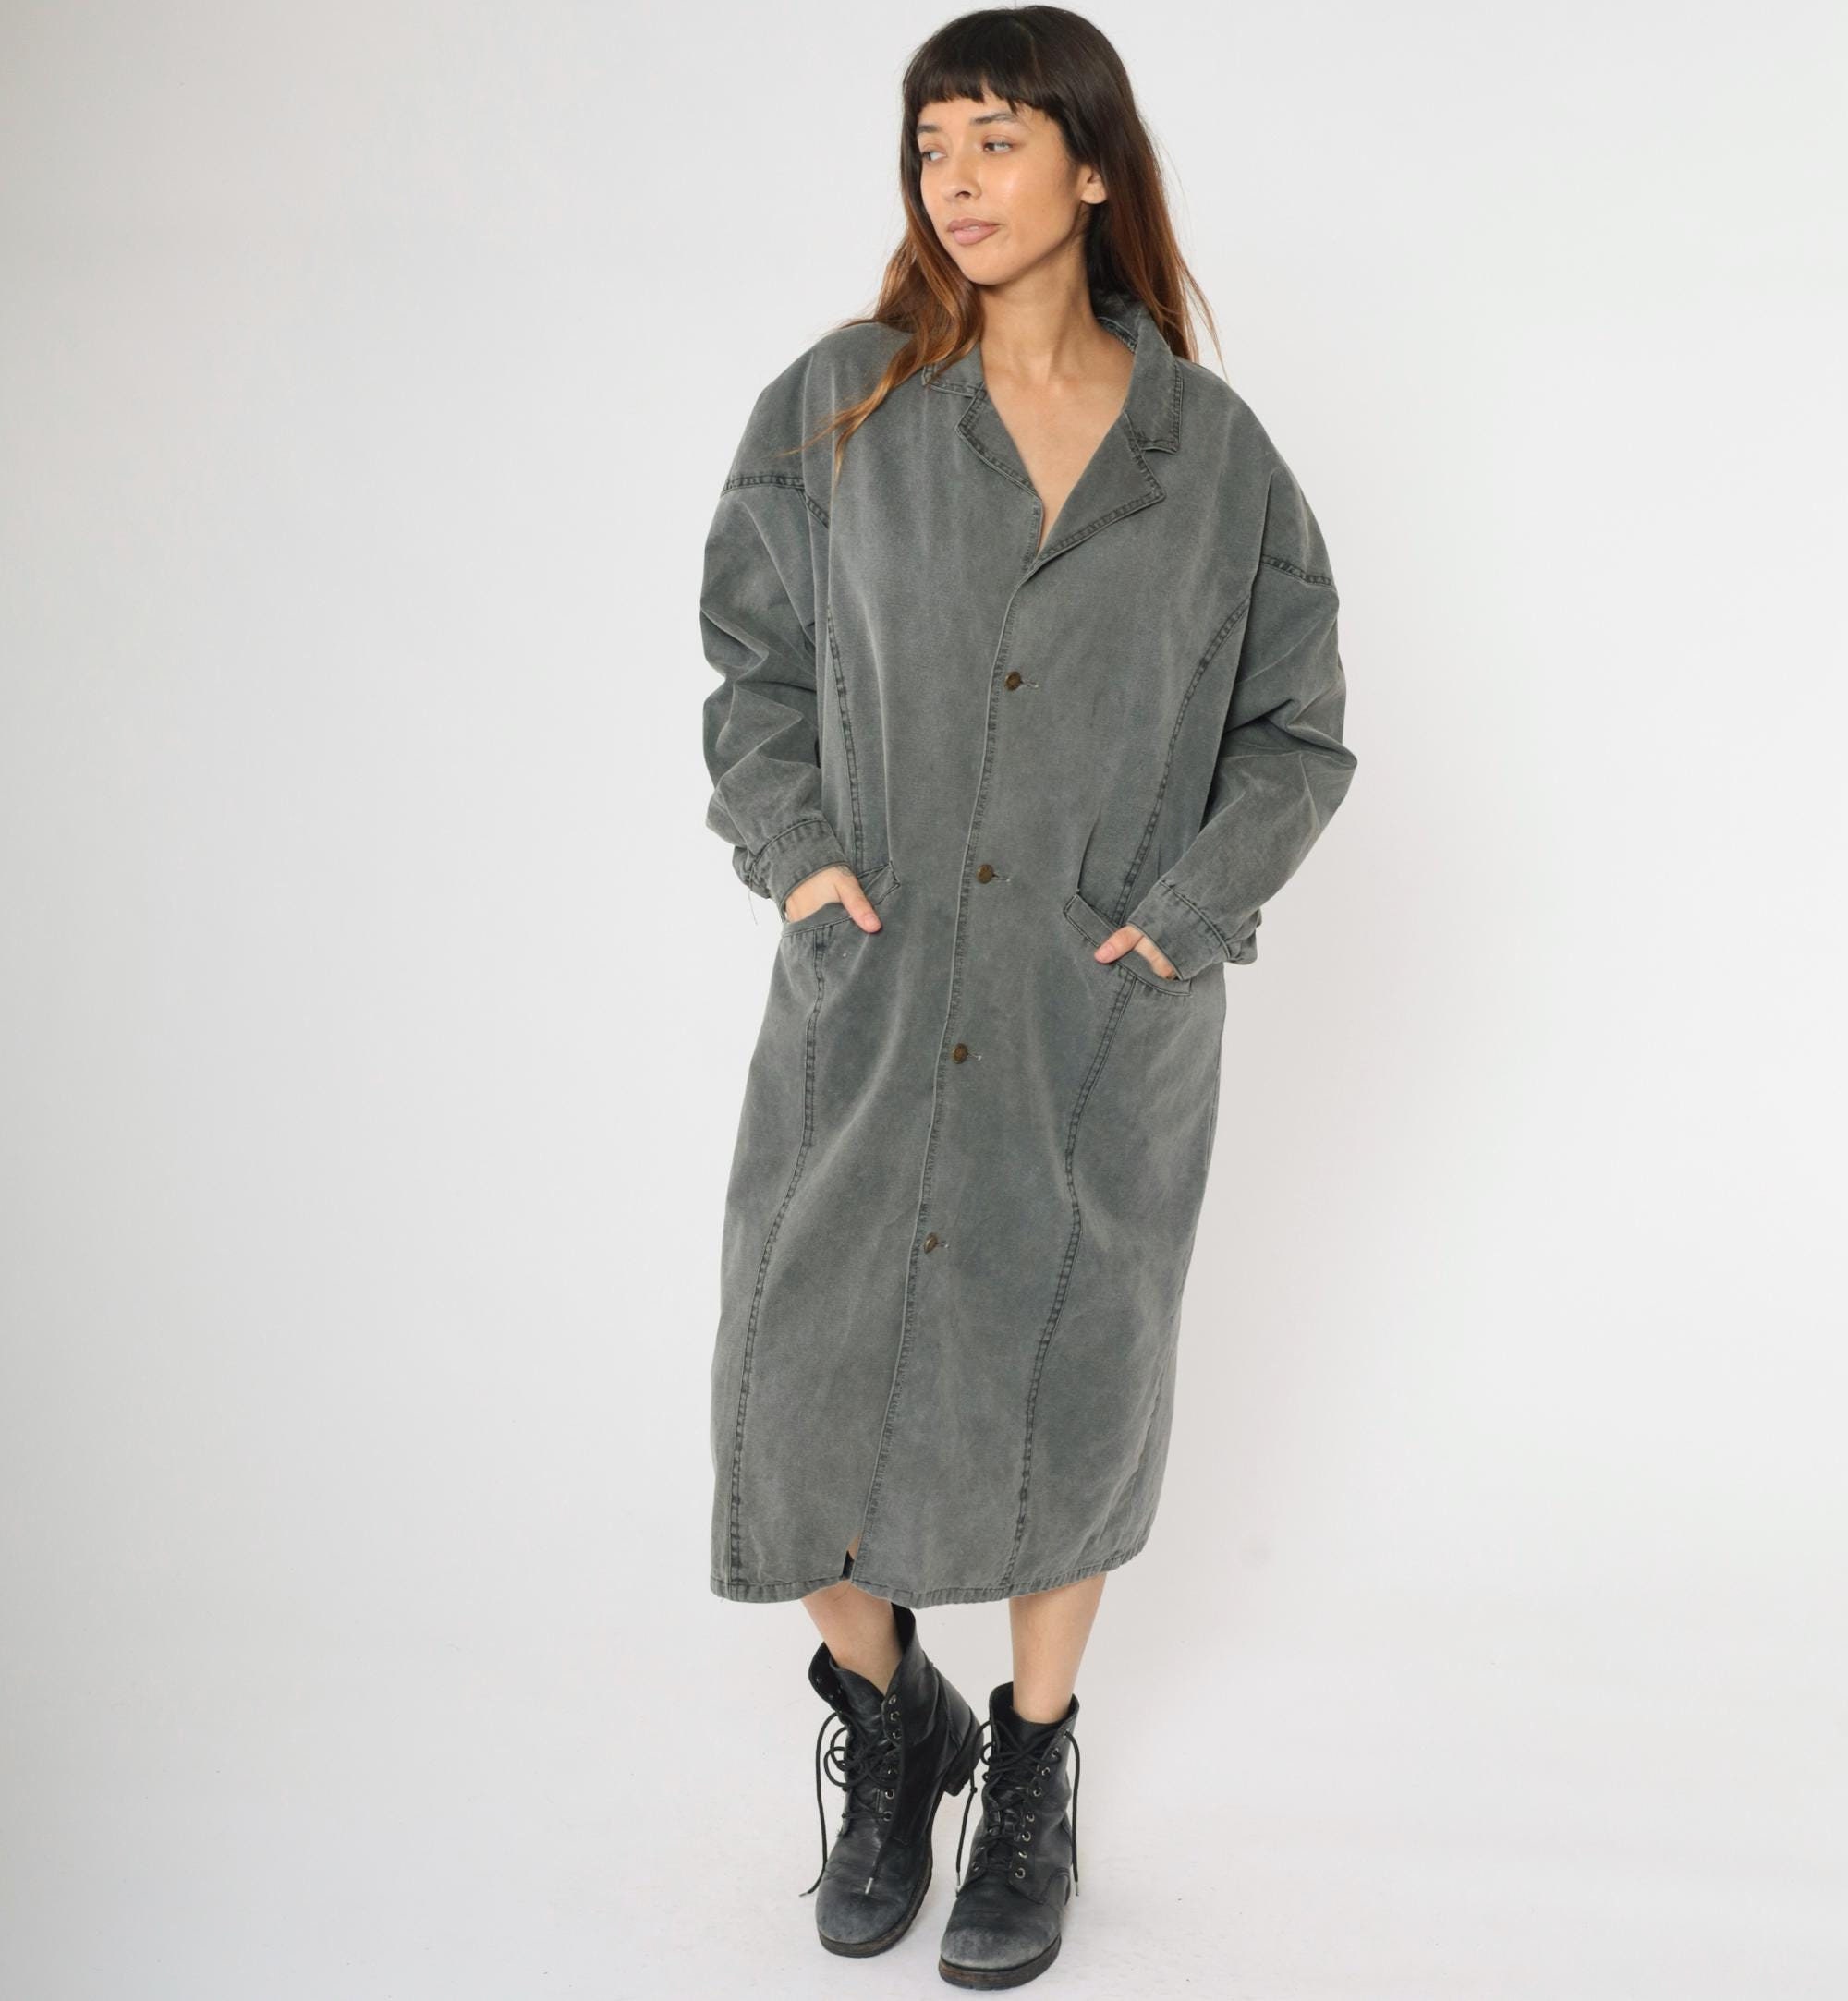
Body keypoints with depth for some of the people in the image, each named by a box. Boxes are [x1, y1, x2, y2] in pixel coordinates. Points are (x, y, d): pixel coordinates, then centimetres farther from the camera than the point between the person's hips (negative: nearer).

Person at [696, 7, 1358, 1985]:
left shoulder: (1214, 450, 1)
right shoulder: (838, 408, 2)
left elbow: (1296, 733, 7)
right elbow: (755, 665, 8)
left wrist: (1183, 912, -6)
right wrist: (795, 848, -7)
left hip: (1104, 1026, 0)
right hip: (868, 999, 1)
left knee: (1069, 1390, 11)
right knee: (807, 1376, 3)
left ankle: (1033, 1766, 35)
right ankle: (884, 1720, 33)